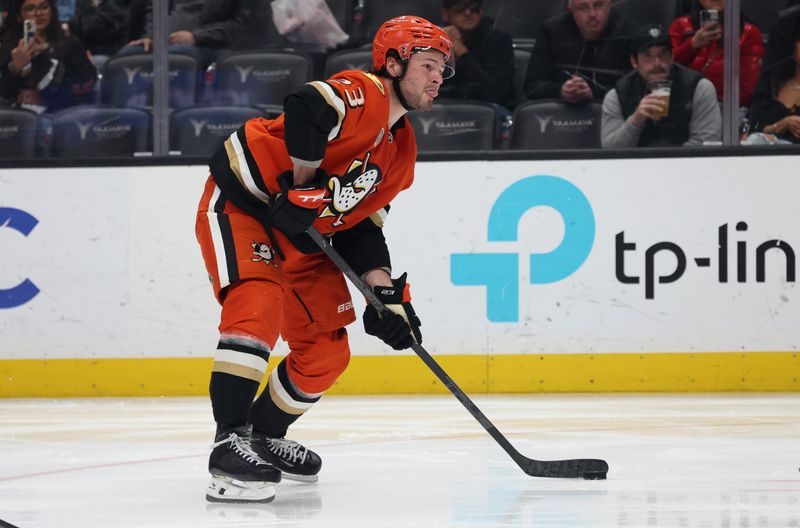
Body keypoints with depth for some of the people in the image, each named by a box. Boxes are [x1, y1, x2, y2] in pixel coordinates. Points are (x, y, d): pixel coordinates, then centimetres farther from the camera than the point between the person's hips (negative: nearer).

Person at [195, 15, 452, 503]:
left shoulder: (401, 151, 11)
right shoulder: (360, 93, -17)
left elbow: (362, 228, 10)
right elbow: (304, 112, -37)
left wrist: (386, 293, -2)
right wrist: (306, 191, -28)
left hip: (297, 234, 10)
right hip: (240, 202, -10)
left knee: (328, 352, 9)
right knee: (259, 307, -31)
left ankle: (264, 436, 31)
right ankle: (230, 442, -34)